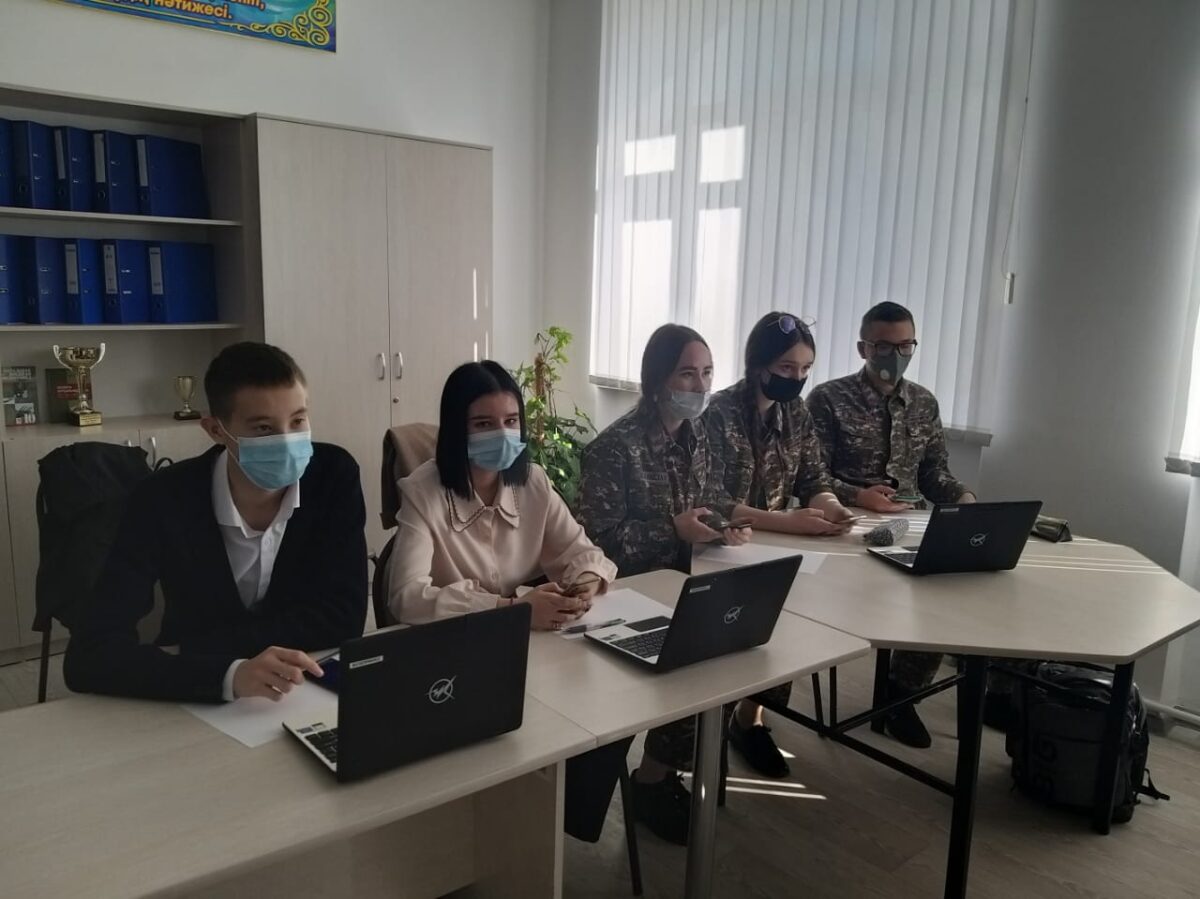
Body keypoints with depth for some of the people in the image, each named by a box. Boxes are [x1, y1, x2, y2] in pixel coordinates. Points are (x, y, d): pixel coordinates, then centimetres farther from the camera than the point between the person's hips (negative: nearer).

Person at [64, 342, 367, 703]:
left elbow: (343, 618, -15)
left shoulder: (334, 476, -13)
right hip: (197, 705, 0)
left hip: (310, 692, 1)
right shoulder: (163, 500, -16)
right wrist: (229, 675, -37)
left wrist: (191, 651, -18)